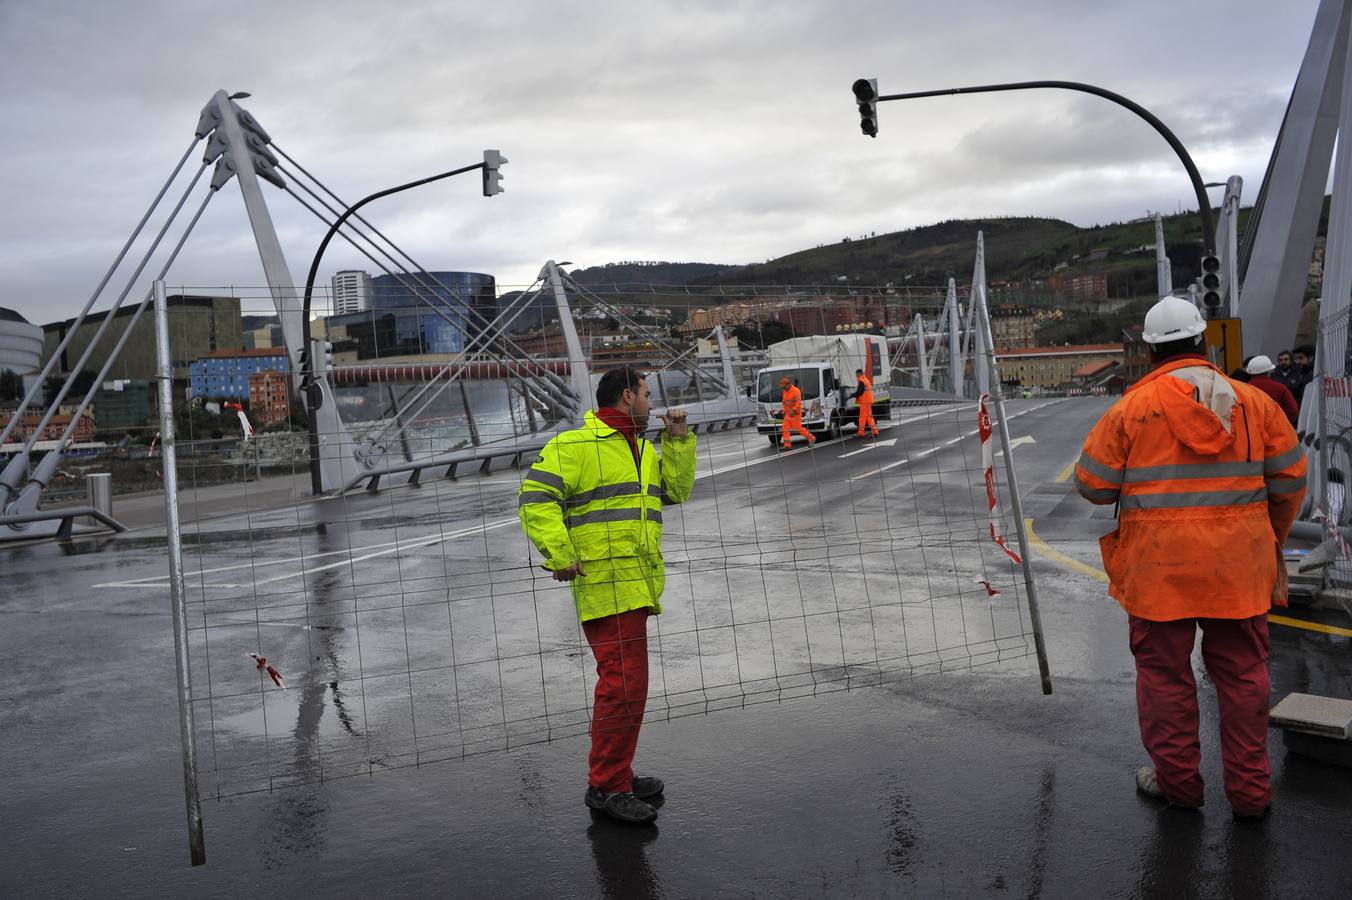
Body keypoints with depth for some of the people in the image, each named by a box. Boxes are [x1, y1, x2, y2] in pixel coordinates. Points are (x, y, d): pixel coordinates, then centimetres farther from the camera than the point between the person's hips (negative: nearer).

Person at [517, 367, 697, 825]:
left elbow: (677, 489, 18)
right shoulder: (573, 445, -7)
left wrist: (678, 438, 9)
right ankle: (606, 785, -2)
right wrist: (559, 554, -21)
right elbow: (535, 498, -13)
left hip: (635, 587, 9)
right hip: (605, 584, -9)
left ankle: (614, 773, 27)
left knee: (622, 682, 16)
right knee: (624, 683, -12)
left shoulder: (643, 450, 19)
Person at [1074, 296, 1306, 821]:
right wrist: (1272, 539, 24)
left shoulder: (1131, 408, -8)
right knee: (1243, 674, 14)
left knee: (1165, 673, 11)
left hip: (1158, 566, -3)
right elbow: (1290, 480, 8)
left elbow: (1091, 484, -4)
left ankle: (1176, 780, 23)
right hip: (1238, 566, 3)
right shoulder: (1255, 403, 2)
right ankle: (1250, 790, 22)